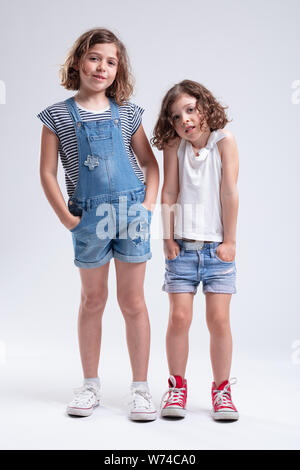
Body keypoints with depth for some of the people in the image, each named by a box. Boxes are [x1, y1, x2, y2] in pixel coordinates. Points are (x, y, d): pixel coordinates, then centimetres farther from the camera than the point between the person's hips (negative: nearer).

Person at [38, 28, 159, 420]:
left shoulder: (127, 114, 6)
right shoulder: (57, 116, 0)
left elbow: (149, 162, 11)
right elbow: (47, 172, 0)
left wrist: (148, 204, -1)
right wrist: (66, 216, -6)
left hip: (131, 213, 1)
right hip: (89, 218, 0)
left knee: (133, 302, 4)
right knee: (93, 300, 11)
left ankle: (140, 387, 14)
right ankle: (90, 385, 25)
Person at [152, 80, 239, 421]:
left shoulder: (223, 140, -5)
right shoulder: (174, 146, 1)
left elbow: (229, 192, -7)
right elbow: (169, 193, 1)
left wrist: (230, 240, -8)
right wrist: (168, 239, -2)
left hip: (217, 248, -1)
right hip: (182, 248, 1)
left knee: (219, 319, -2)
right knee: (179, 318, -1)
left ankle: (221, 389, 14)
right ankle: (177, 386, 16)